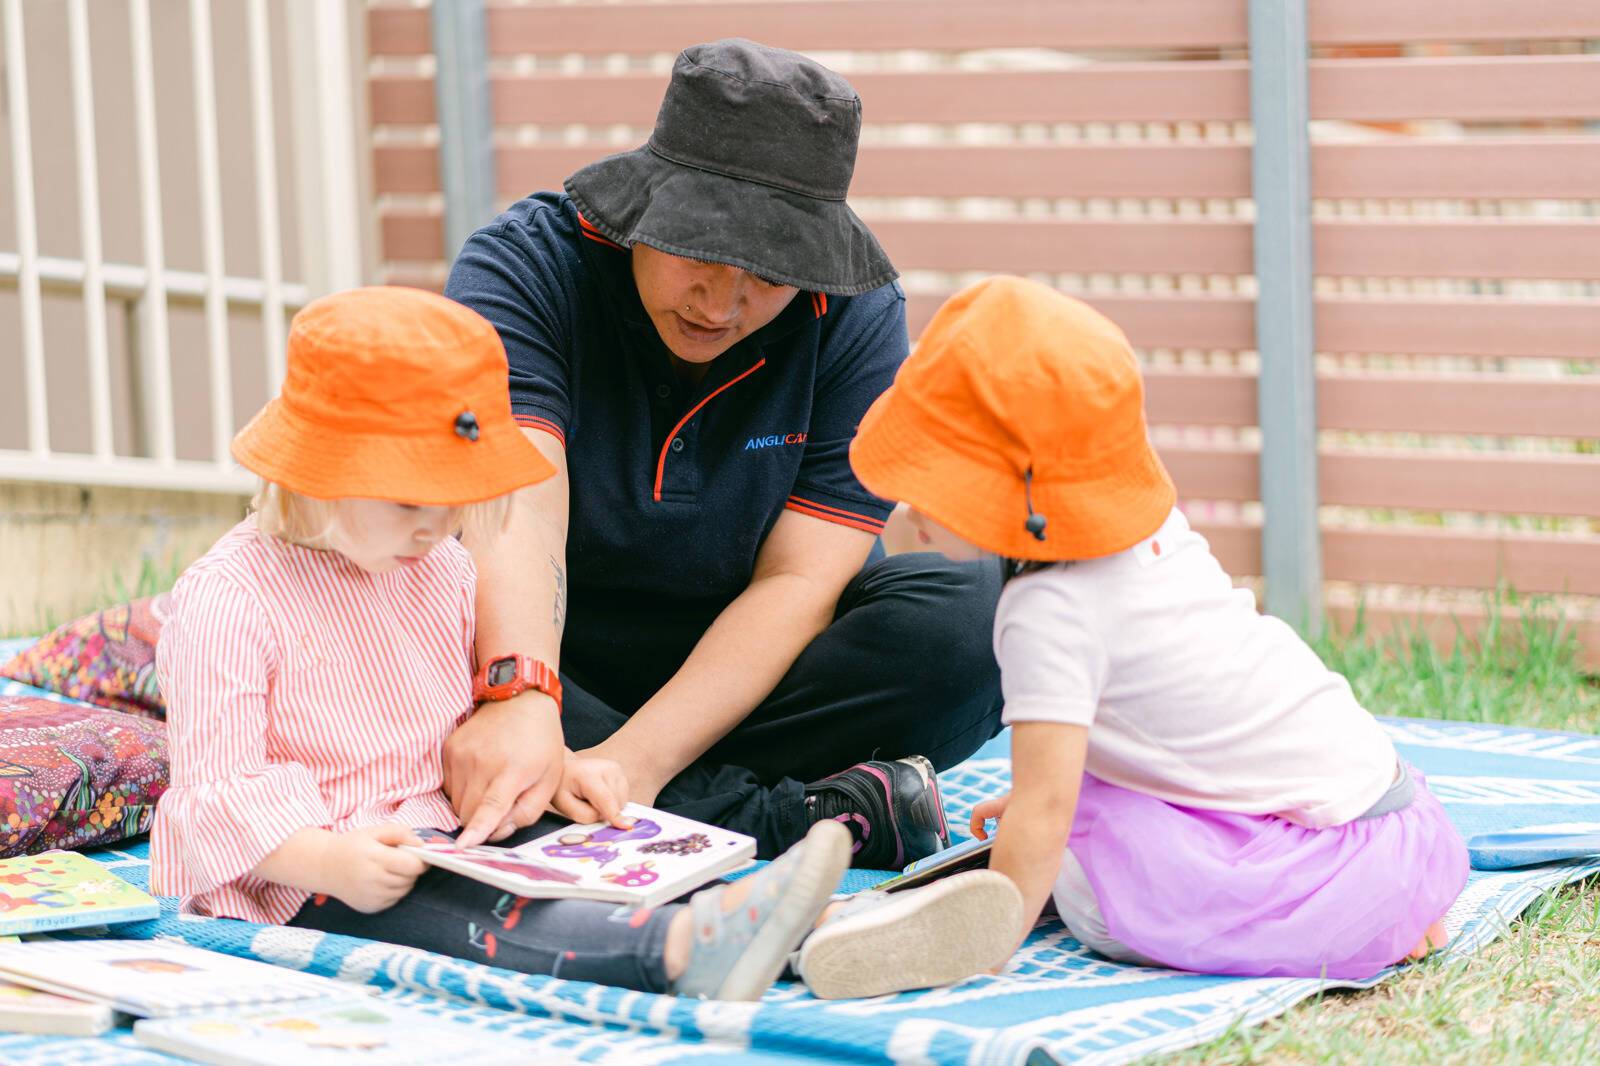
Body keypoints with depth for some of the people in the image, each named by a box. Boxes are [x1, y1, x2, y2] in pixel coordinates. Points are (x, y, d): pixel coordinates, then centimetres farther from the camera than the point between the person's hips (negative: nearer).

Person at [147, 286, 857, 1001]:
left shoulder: (442, 568, 12)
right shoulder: (229, 599, -13)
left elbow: (480, 714, 23)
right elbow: (220, 788, -18)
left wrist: (552, 768, 2)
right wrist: (330, 861, -34)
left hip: (450, 837, 8)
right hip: (304, 881, -8)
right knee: (478, 915, -34)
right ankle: (677, 950, -57)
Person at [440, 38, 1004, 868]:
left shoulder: (856, 318, -12)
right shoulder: (524, 264, -16)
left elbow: (798, 580, -19)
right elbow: (518, 501, -33)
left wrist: (637, 758, -33)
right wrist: (520, 699, -52)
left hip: (750, 656, 1)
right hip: (540, 641, -1)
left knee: (971, 621, -26)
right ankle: (823, 819, -34)